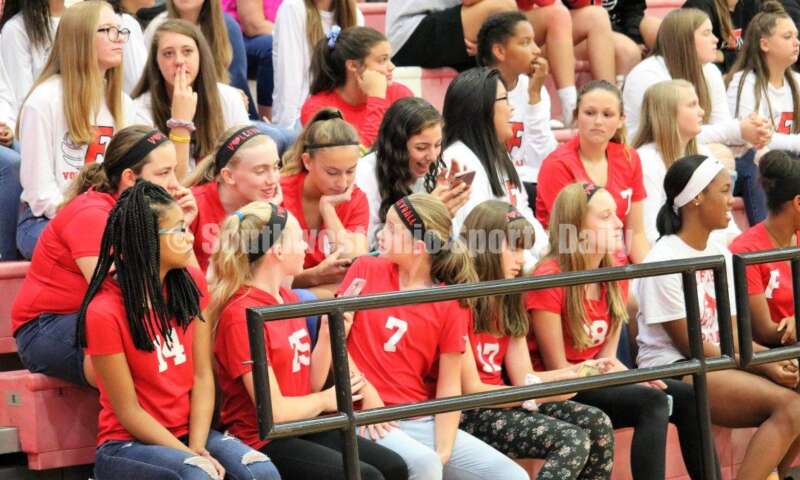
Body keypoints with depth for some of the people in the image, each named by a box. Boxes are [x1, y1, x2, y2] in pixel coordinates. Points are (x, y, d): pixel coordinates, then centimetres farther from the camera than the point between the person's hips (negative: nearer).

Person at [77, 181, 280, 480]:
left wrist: (197, 448, -14)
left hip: (189, 432, 5)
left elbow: (203, 376, -1)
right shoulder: (104, 312, -16)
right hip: (128, 444, -5)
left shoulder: (190, 284, 1)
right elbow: (129, 412, -13)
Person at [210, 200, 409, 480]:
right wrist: (324, 400, -2)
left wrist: (328, 333, -3)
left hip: (305, 427, 9)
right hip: (263, 441, -9)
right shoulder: (242, 315, -18)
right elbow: (274, 410, -19)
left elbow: (312, 384, 11)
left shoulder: (290, 299, 10)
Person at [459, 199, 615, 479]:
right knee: (572, 441, -22)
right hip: (468, 414, -9)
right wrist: (540, 395, -21)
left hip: (498, 402, 9)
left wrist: (578, 371, -6)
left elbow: (523, 378, 9)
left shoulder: (507, 300, 14)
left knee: (597, 425, -6)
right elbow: (470, 389, -17)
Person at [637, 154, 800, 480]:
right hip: (675, 371, -8)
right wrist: (762, 367, -16)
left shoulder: (720, 255, 13)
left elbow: (731, 334, 11)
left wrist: (772, 357, -9)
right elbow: (687, 344, -13)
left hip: (718, 365, 8)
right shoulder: (665, 260, -11)